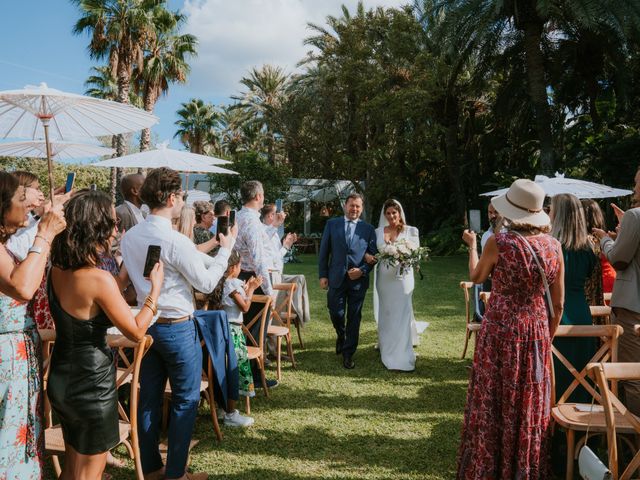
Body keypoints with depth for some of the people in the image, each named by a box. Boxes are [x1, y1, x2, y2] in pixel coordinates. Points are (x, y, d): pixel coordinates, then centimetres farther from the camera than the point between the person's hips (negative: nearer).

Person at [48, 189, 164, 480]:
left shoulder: (58, 269, -2)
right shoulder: (99, 278, -26)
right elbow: (136, 332, -18)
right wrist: (156, 287, -9)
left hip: (61, 377, 8)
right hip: (91, 382, -8)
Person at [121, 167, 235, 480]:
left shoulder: (130, 237, 2)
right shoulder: (176, 241, -20)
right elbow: (206, 284, -12)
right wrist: (225, 250, -1)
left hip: (146, 323, 7)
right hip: (177, 327, -7)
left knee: (149, 397, 14)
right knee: (186, 400, 7)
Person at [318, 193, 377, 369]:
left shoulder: (368, 229, 5)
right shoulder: (332, 224, 5)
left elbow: (373, 254, 5)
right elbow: (324, 251, 5)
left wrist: (362, 270, -11)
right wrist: (323, 275, -1)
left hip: (358, 279, 0)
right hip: (336, 278, 0)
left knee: (354, 317, 5)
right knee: (336, 314, 3)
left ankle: (348, 354, 17)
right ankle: (341, 337, 36)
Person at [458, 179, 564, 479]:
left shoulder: (499, 243, -14)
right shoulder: (554, 246, -3)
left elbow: (476, 277, 4)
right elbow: (558, 304, 1)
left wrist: (472, 245, 20)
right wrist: (548, 336, 15)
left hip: (500, 330, -3)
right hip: (537, 330, 4)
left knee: (493, 401, 10)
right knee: (531, 403, 16)